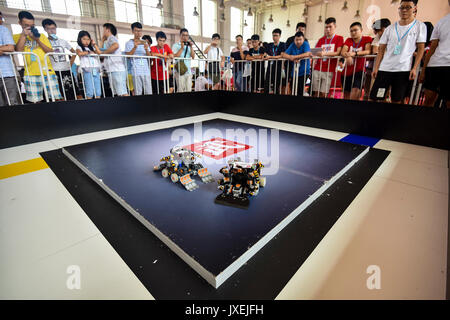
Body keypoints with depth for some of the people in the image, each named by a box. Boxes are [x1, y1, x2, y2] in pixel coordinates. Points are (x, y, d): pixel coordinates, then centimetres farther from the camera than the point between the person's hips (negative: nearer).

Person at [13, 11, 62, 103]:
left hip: (47, 71, 1)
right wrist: (23, 34, 2)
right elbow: (19, 50, -1)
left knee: (57, 98, -10)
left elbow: (51, 52, 12)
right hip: (31, 73, -1)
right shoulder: (17, 37, 17)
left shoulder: (41, 35, 23)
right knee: (35, 101, -9)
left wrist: (38, 40, -1)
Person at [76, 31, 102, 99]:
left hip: (96, 70, 4)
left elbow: (99, 52, 5)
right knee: (89, 91, -11)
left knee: (98, 91, -2)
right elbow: (79, 53, -12)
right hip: (87, 71, -4)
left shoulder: (92, 48, 24)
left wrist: (94, 44, 12)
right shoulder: (79, 47, 11)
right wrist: (88, 52, -1)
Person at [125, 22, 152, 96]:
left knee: (148, 92, -1)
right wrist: (135, 47, -14)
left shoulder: (144, 42, 19)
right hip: (136, 71, -3)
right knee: (138, 92, -9)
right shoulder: (129, 43, 8)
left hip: (146, 70, 3)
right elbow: (128, 56, -3)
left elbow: (149, 56, 11)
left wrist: (146, 49, -10)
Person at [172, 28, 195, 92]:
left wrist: (191, 47, -3)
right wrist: (182, 48, -10)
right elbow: (175, 56, -9)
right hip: (180, 71, -4)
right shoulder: (176, 45, 5)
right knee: (181, 90, -7)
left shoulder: (189, 46, 17)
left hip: (188, 71, 4)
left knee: (188, 90, 2)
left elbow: (193, 57, 6)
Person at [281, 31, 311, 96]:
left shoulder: (305, 44, -5)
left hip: (304, 71, -5)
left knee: (300, 91, -15)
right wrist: (292, 58, -20)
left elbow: (307, 54, -23)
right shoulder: (292, 45, 6)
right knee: (293, 90, 8)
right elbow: (284, 54, -3)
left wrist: (295, 57, -22)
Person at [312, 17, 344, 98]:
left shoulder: (339, 38, 7)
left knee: (324, 93, -10)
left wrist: (325, 53, -21)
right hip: (317, 69, 3)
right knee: (316, 92, -2)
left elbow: (338, 53, -6)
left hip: (329, 71, -3)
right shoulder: (321, 40, 18)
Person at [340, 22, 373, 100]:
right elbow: (342, 52, -2)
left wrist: (354, 53, -28)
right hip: (347, 71, 4)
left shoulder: (367, 39, 3)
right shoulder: (348, 40, 14)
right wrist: (348, 56, -25)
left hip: (359, 71, -4)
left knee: (355, 90, -25)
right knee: (346, 95, 9)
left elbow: (368, 51, -14)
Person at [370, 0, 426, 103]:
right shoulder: (390, 28, 11)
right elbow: (381, 49, 10)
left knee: (397, 100, -1)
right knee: (374, 97, -8)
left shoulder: (420, 26, 7)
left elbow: (421, 48, 4)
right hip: (385, 68, 1)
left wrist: (414, 68, -6)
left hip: (404, 69, -1)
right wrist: (376, 68, 0)